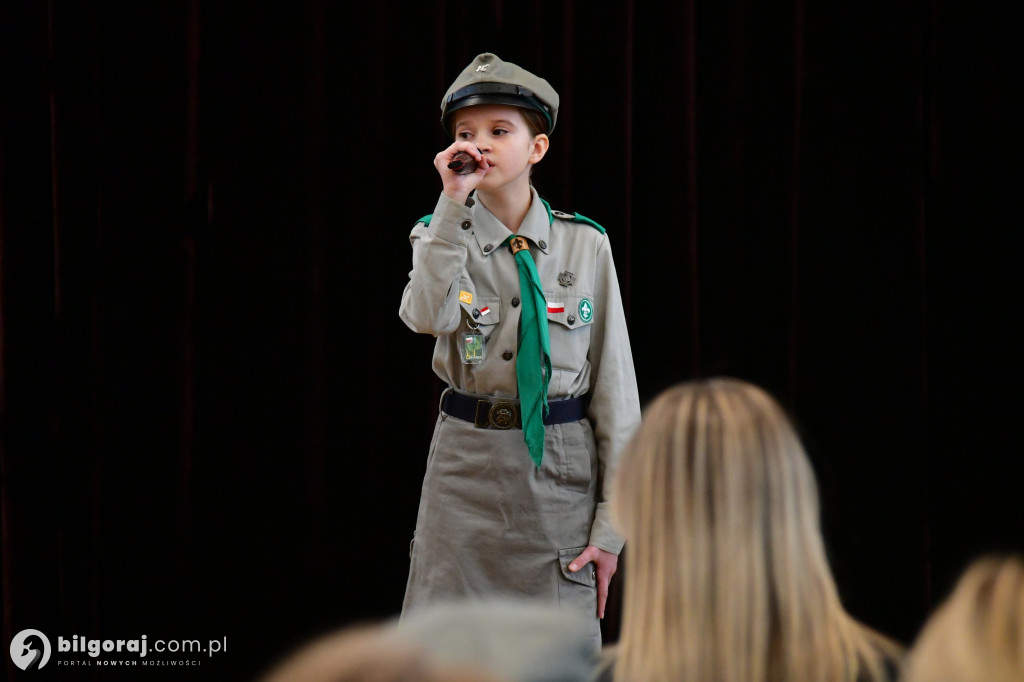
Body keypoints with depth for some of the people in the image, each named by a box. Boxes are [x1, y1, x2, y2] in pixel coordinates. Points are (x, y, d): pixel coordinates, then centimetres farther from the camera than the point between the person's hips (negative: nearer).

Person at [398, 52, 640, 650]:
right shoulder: (441, 235, 2)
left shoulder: (585, 245, 0)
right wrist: (454, 203, -22)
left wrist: (611, 526, -3)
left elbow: (615, 387, 1)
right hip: (467, 466, 0)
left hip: (562, 470, 0)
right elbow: (428, 316, -21)